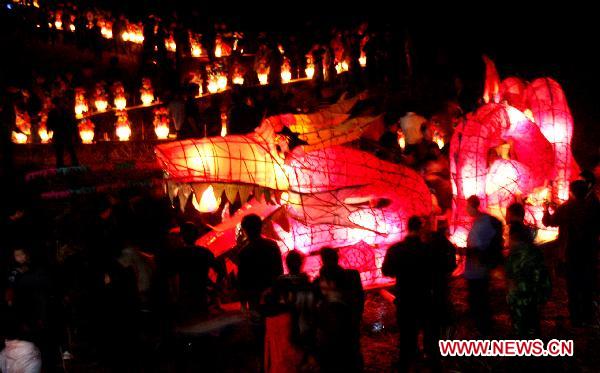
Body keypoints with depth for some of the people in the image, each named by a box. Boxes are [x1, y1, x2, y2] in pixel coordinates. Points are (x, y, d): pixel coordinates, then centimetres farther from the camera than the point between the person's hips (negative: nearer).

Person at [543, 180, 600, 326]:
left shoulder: (565, 208, -17)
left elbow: (548, 221, -2)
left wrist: (546, 209, 15)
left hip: (572, 253, -3)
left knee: (573, 287, 9)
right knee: (588, 286, 17)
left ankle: (576, 319, 14)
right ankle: (587, 316, 27)